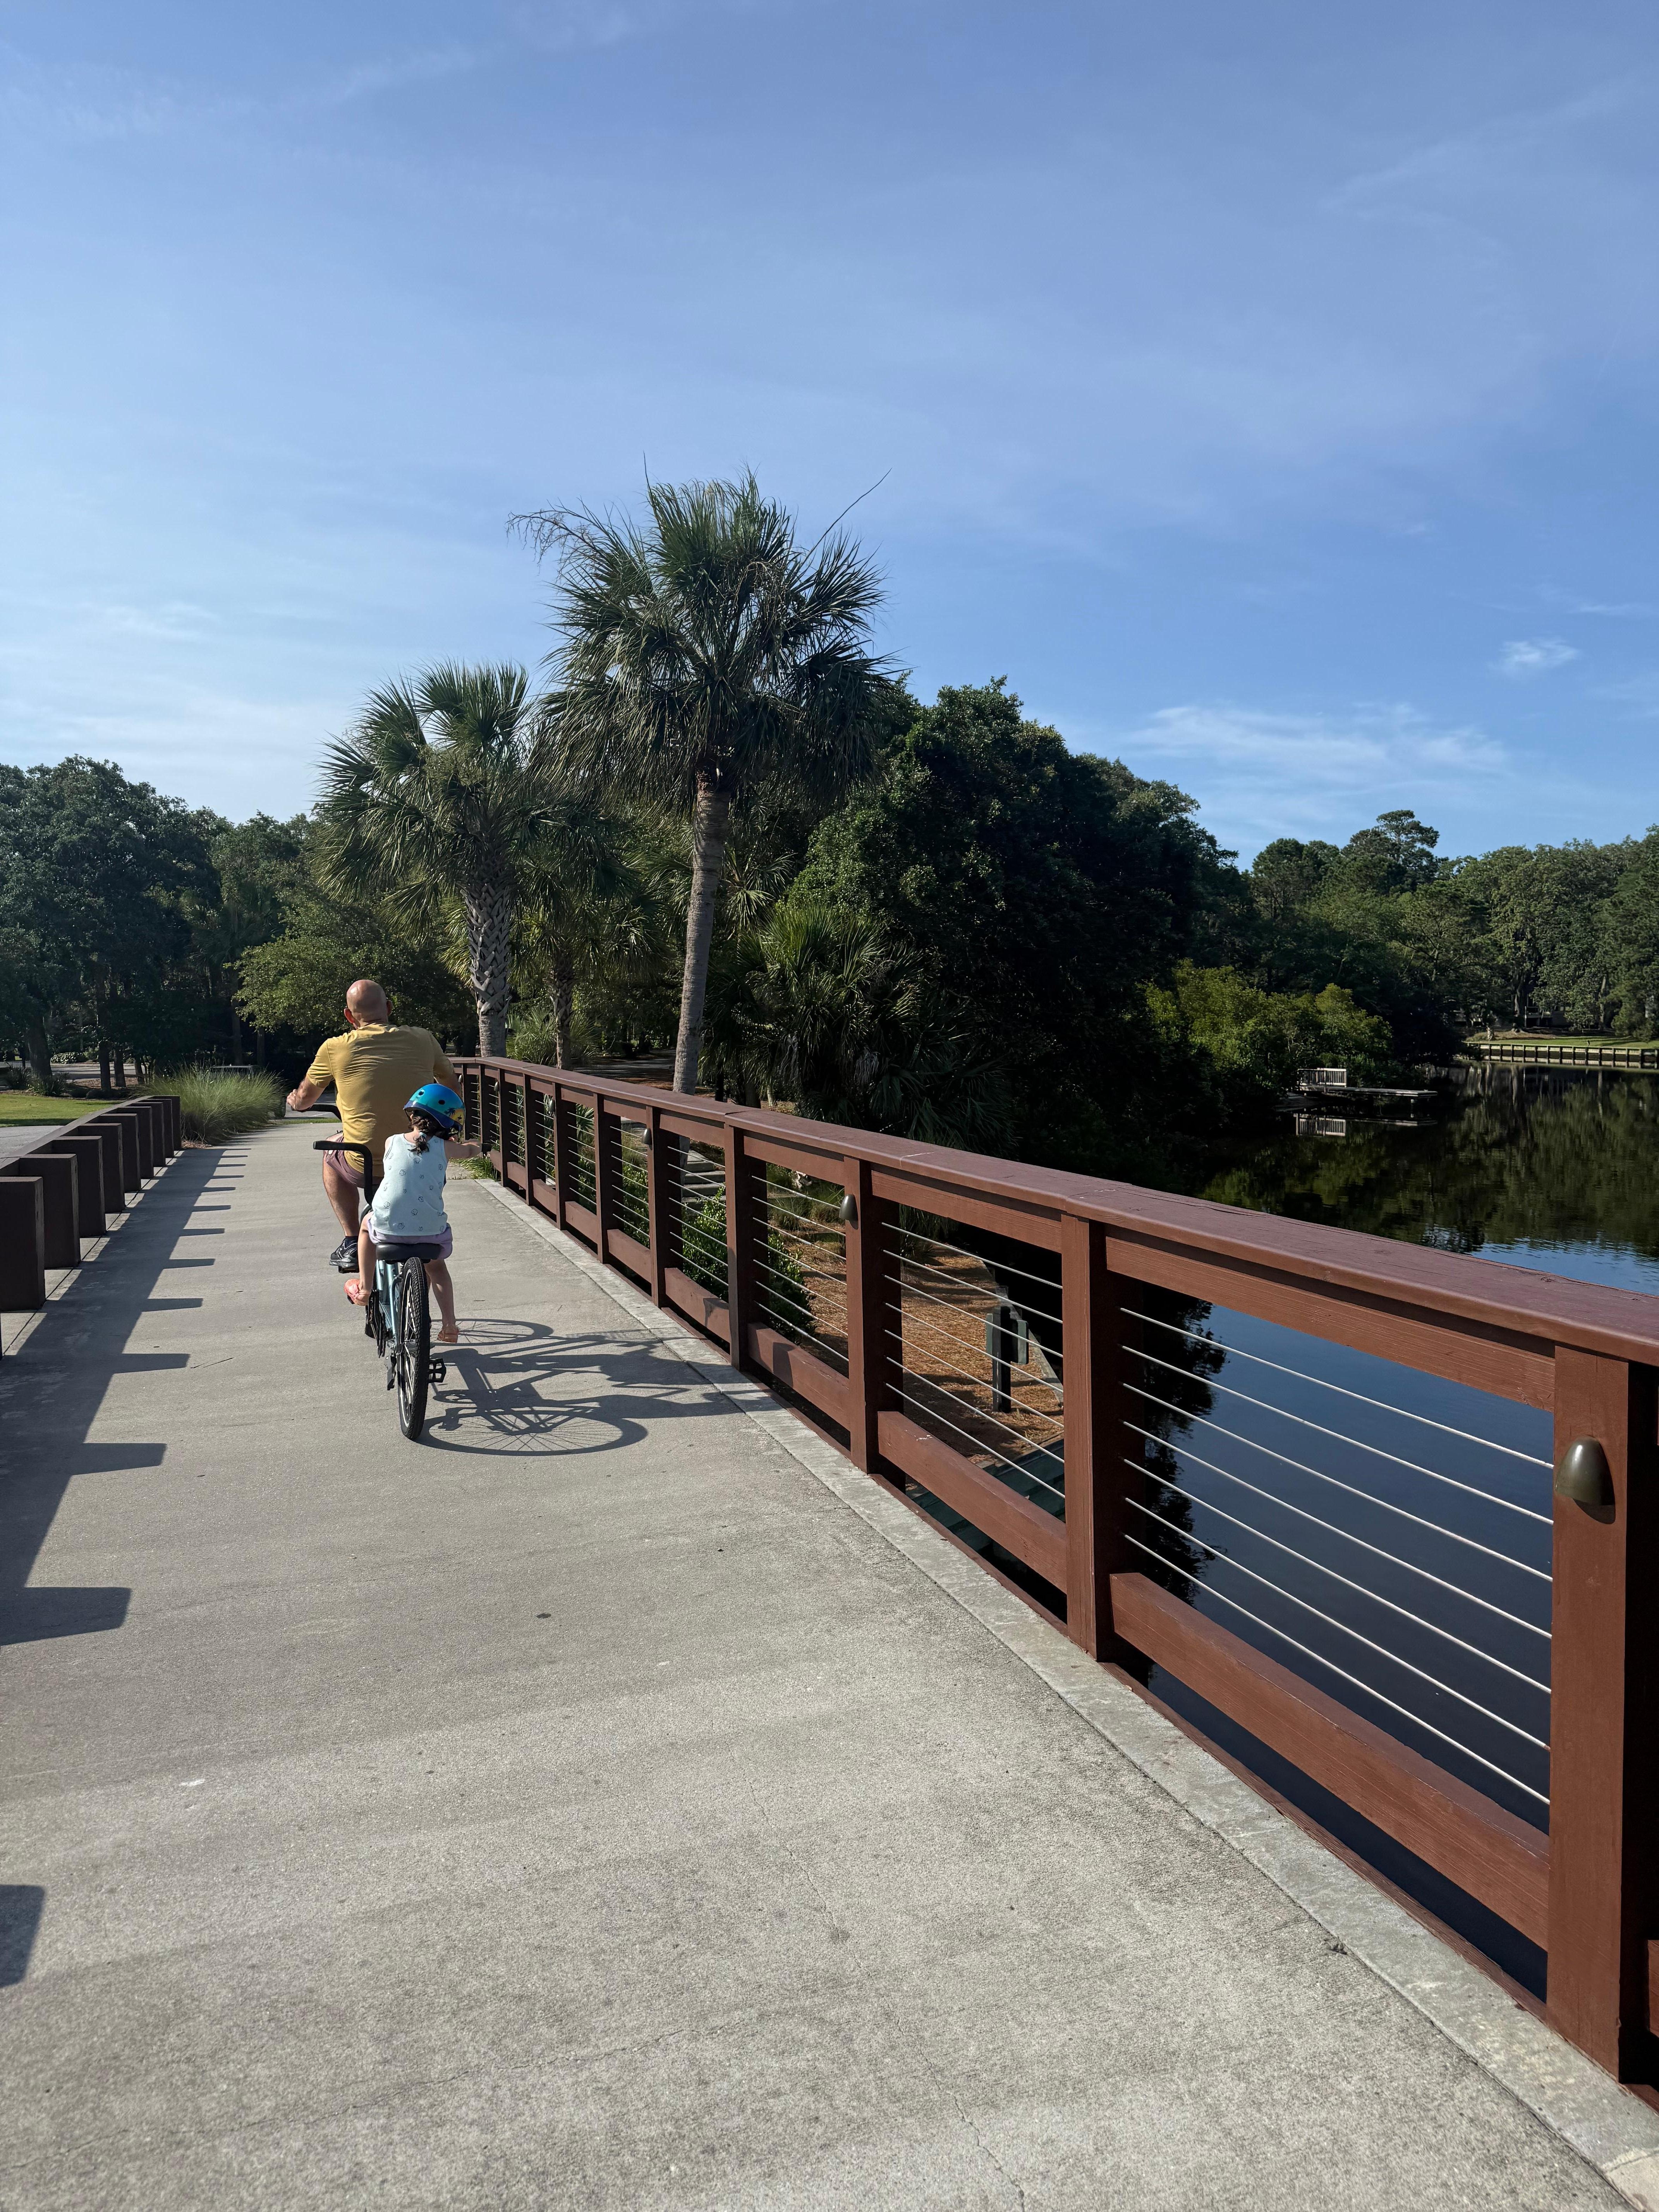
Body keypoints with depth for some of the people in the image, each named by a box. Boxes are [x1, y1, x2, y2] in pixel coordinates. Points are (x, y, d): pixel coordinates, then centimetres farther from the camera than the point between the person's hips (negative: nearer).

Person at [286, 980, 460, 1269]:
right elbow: (450, 1083, 19)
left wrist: (295, 1102, 38)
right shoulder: (423, 1040, 0)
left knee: (331, 1157, 32)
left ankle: (352, 1242, 25)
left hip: (363, 1168, -1)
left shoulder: (335, 1049, -4)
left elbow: (304, 1098, 14)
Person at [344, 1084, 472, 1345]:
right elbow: (470, 1150, 23)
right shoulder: (444, 1148, 3)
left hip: (388, 1228, 0)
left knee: (368, 1223, 35)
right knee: (436, 1266, 31)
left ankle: (365, 1287, 36)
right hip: (431, 1231, 0)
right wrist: (474, 1145, 47)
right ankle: (450, 1325, 25)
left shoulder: (391, 1143, 3)